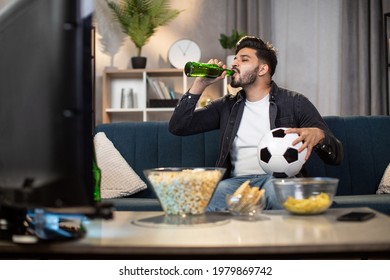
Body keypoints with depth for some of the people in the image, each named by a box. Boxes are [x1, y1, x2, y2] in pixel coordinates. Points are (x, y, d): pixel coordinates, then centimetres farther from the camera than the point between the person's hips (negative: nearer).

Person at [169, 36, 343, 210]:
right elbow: (177, 127, 13)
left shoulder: (294, 102, 8)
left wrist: (319, 135, -22)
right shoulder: (227, 105, 19)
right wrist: (200, 84, 6)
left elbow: (336, 156, 3)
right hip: (237, 181, 1)